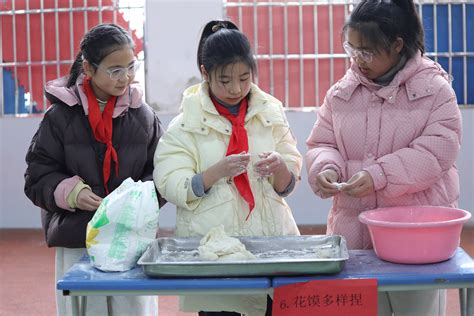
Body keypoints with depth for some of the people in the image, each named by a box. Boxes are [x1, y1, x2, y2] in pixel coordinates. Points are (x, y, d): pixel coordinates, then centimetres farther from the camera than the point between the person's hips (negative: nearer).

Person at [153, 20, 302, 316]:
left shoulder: (271, 113, 6)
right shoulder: (186, 124, -2)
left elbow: (288, 186, 5)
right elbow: (173, 189, -9)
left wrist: (279, 168, -17)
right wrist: (218, 172, -23)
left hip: (271, 237, 3)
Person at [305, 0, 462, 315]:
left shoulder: (435, 89, -5)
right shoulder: (341, 93, 7)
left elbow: (436, 153, -14)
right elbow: (322, 145, 9)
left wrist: (379, 176, -24)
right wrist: (327, 169, -14)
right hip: (355, 231, 3)